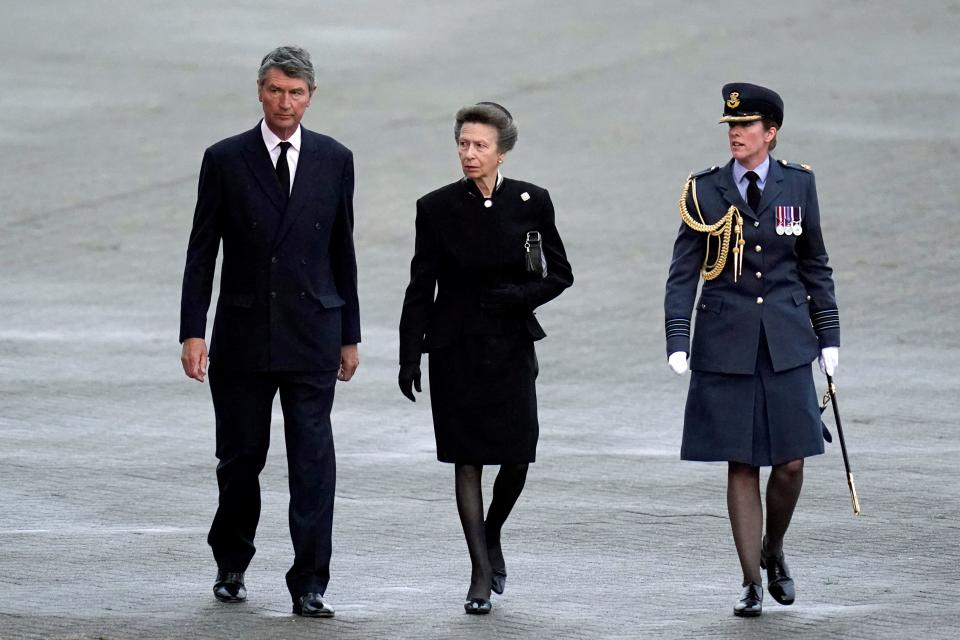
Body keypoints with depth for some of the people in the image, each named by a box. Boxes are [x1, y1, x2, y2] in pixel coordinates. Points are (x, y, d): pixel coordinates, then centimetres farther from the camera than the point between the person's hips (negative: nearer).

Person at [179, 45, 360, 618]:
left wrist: (350, 335, 9)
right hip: (243, 333, 0)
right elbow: (202, 252, 0)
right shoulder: (225, 161, 0)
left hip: (313, 334, 0)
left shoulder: (335, 161, 4)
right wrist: (193, 333, -6)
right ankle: (232, 565, 30)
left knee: (314, 460, -7)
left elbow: (342, 251, 9)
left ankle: (309, 585, -6)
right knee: (240, 458, 9)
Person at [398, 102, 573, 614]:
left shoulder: (530, 202, -1)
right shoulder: (437, 208, -3)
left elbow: (559, 275, 5)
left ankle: (492, 535, 30)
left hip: (511, 346, 1)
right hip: (455, 349, -1)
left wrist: (520, 296, -14)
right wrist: (409, 358, -2)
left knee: (516, 458, 0)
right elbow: (420, 289, 1)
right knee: (467, 460, -2)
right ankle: (481, 572, 3)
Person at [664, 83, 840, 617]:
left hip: (786, 343, 1)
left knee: (790, 462, -1)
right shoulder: (705, 192, 0)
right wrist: (677, 342, -12)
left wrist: (829, 336, 9)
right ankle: (753, 583, 6)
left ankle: (774, 551, 26)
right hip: (726, 347, -1)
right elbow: (684, 272, -1)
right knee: (741, 466, -1)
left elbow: (815, 266, 12)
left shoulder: (797, 185, 4)